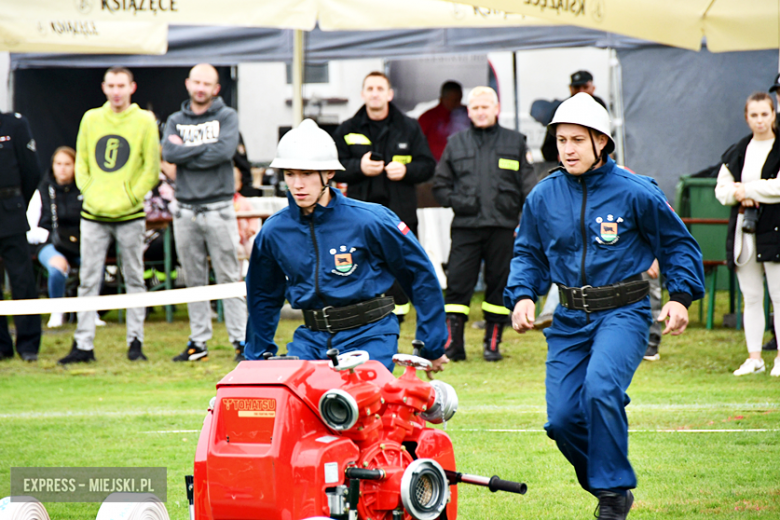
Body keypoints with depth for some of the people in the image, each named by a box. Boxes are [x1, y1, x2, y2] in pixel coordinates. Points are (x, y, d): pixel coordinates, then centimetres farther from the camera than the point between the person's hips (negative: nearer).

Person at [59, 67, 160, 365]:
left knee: (134, 279, 5)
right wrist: (88, 192, -1)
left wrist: (132, 197, -10)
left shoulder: (144, 121, -1)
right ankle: (83, 345, 5)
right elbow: (81, 161, 13)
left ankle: (135, 341, 11)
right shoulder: (91, 119, 8)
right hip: (93, 215, 3)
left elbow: (152, 167, -1)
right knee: (88, 281, 2)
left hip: (130, 216, -3)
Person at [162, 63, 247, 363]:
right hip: (185, 211, 3)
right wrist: (206, 148, -8)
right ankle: (198, 341, 12)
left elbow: (225, 150, -13)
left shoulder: (227, 117, 5)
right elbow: (169, 153, -4)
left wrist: (186, 152, -7)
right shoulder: (176, 121, 13)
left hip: (218, 208, -3)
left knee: (229, 277, -4)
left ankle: (241, 339, -3)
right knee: (194, 279, 7)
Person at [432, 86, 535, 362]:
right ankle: (452, 342, -4)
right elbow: (440, 185, 18)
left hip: (503, 226, -1)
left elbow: (527, 184, 9)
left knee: (500, 285, 4)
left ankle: (492, 342, 13)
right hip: (465, 226, 1)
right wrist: (456, 201, 0)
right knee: (457, 284, -6)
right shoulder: (456, 143, 14)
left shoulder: (514, 142, 10)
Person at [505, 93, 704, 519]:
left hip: (623, 312, -4)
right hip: (569, 319, 4)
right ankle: (606, 485, 22)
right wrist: (521, 295, -2)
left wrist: (680, 296, -9)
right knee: (562, 418, -3)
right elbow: (528, 255, 15)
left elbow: (678, 244, 3)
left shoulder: (634, 192, -7)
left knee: (601, 386, -29)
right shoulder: (543, 197, 2)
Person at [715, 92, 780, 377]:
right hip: (743, 229, 5)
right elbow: (721, 189, 12)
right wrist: (736, 194, -9)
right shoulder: (736, 153, 13)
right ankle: (754, 357, 12)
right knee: (751, 297, 8)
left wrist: (748, 189, -10)